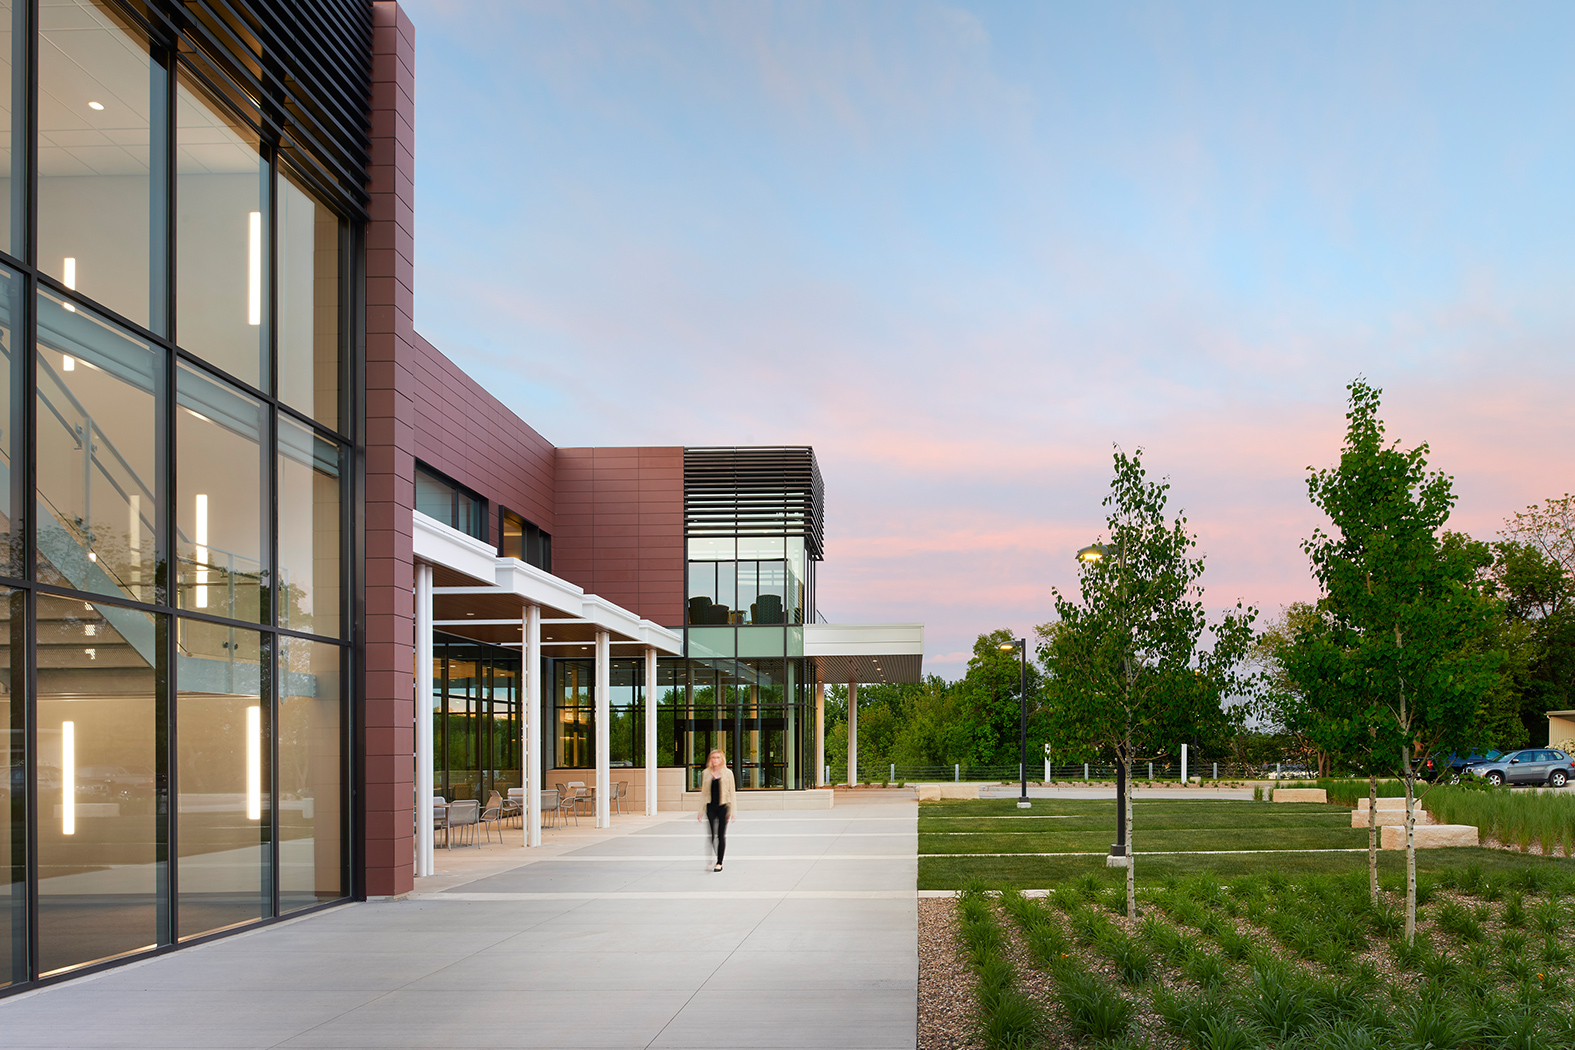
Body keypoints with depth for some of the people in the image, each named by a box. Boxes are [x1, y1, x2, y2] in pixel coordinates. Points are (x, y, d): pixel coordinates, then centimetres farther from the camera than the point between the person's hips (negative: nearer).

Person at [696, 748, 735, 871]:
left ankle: (719, 863, 10)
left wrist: (732, 810, -2)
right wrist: (701, 810, 8)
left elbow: (731, 792, 4)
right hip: (710, 807, 1)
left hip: (723, 806, -1)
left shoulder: (727, 773, 3)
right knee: (711, 835, -5)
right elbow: (703, 792, 11)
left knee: (721, 835, 2)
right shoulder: (706, 773, 7)